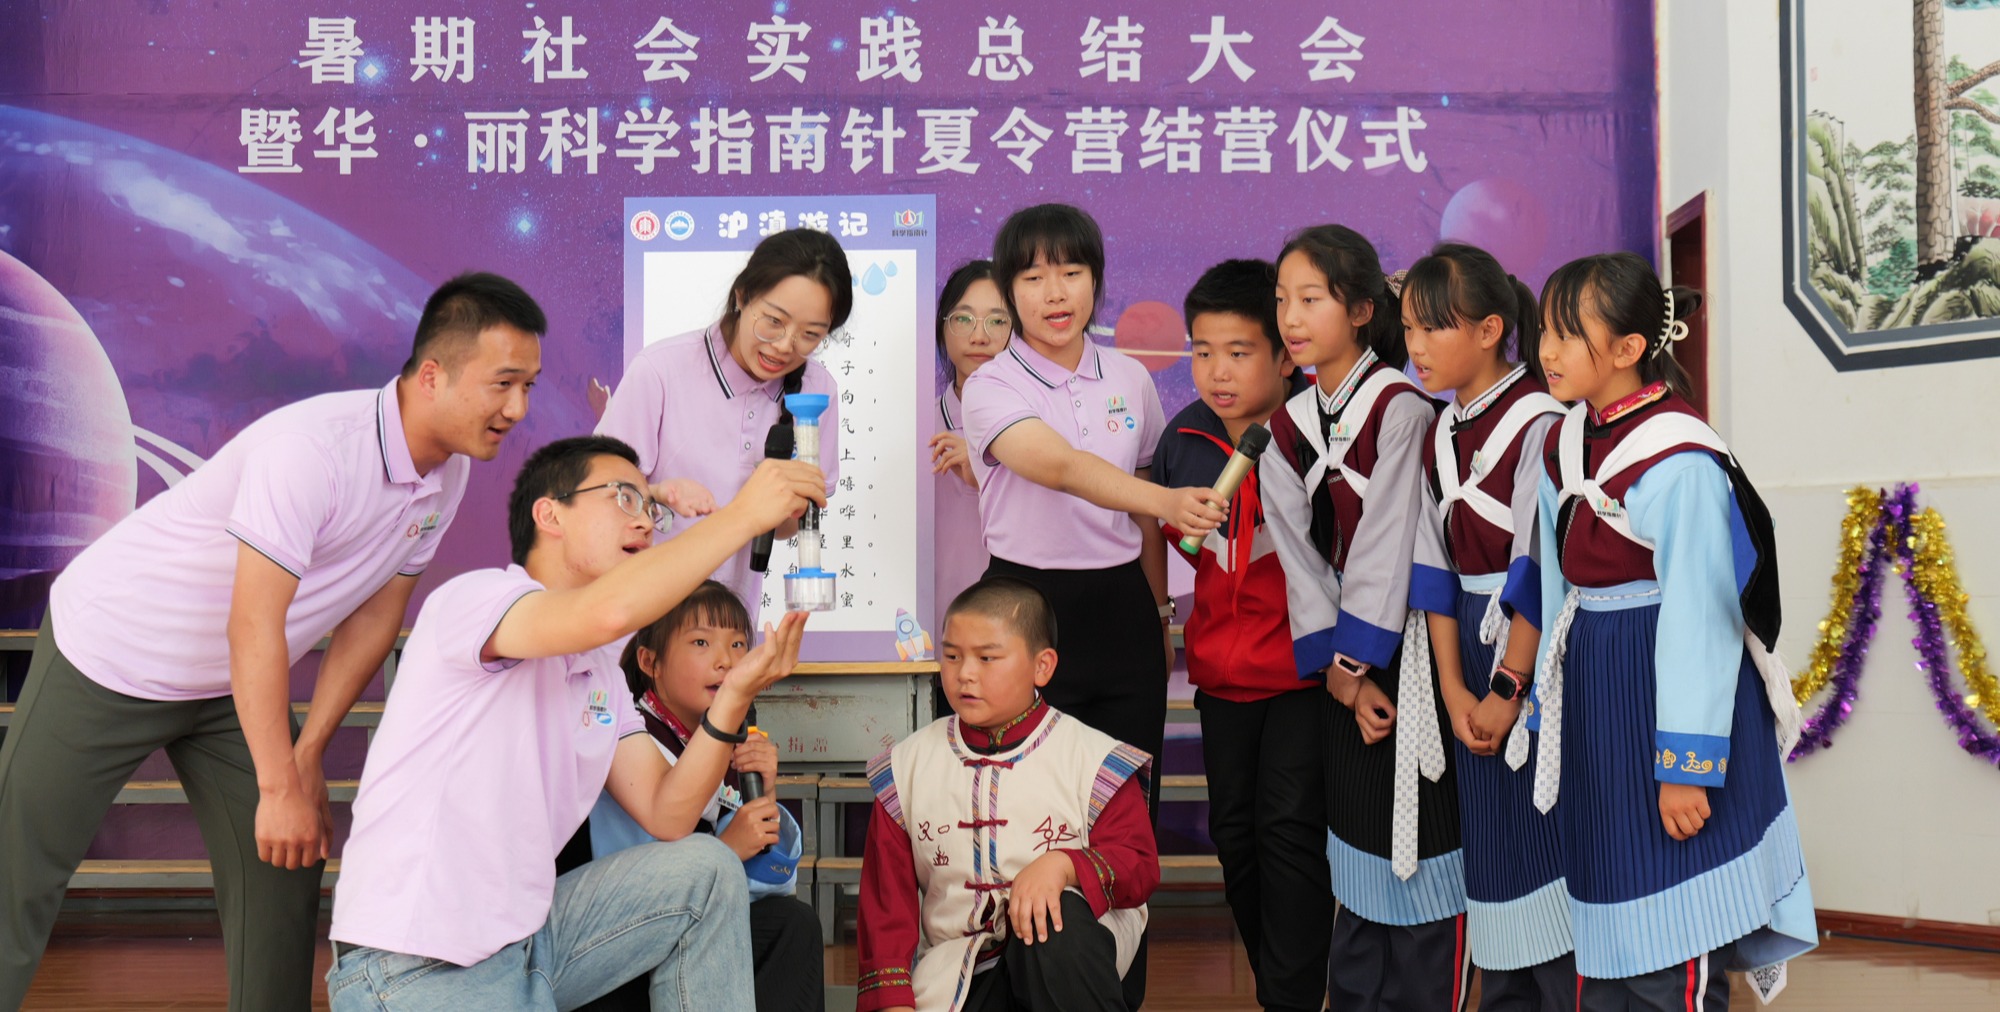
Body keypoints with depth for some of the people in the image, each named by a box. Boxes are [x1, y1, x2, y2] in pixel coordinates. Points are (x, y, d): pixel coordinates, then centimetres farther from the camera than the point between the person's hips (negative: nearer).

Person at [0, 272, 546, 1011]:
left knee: (285, 873, 5)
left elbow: (378, 610, 1)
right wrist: (280, 786, -27)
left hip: (230, 685, 7)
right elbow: (254, 627, -31)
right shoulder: (312, 448, -33)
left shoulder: (448, 471, -8)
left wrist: (308, 755, -1)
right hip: (109, 654, -7)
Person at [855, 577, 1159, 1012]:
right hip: (955, 969, 1)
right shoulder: (909, 765, 7)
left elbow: (1139, 865, -6)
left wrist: (1063, 865, -26)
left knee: (1057, 927, -37)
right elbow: (887, 897, 8)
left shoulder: (1092, 760, -1)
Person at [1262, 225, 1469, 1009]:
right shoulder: (1289, 428, 7)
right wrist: (1337, 671, -7)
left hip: (1411, 645, -6)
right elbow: (1302, 558, 2)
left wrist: (1356, 661, -13)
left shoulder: (1400, 407, -13)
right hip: (1348, 657, 6)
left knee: (1418, 846, -3)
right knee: (1357, 845, 11)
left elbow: (1385, 548, -15)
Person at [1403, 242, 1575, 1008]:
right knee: (1489, 839, 12)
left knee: (1546, 827, -4)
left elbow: (1537, 576, -16)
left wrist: (1508, 688, -15)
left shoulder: (1538, 425, -14)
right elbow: (1436, 571, 6)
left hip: (1540, 654, -7)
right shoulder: (1438, 437, 10)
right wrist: (1454, 689, -2)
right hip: (1472, 655, 7)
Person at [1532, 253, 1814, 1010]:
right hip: (1594, 706, 8)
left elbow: (1697, 621, -19)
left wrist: (1687, 765, -19)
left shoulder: (1679, 462, -18)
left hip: (1668, 695, -8)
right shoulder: (1563, 448, 7)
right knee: (1606, 945, 15)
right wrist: (1550, 706, 14)